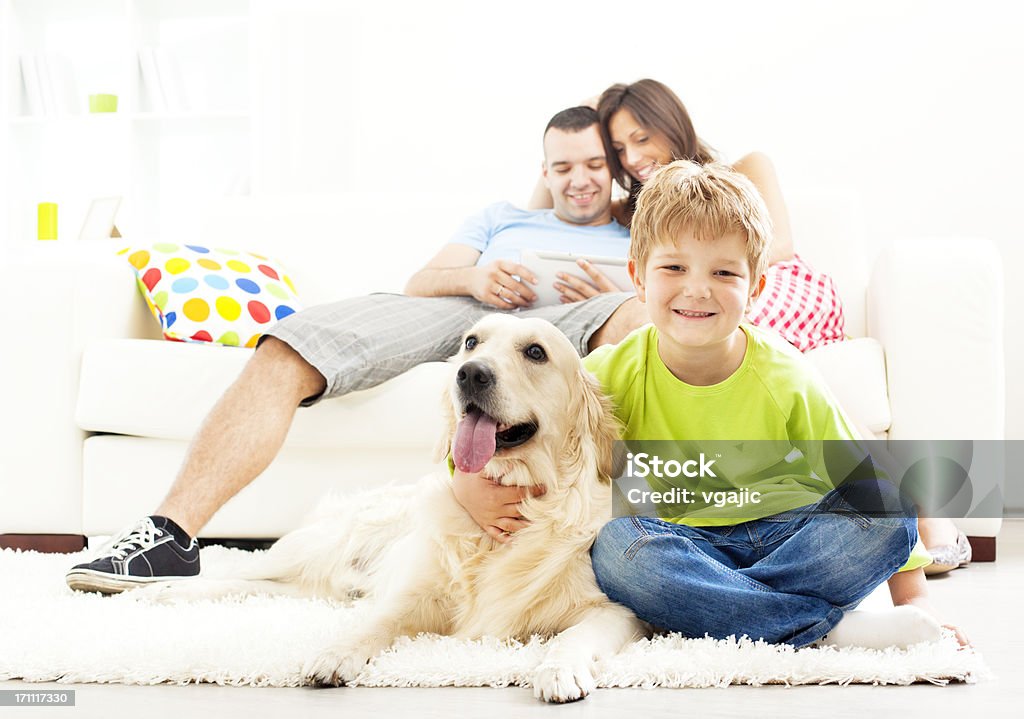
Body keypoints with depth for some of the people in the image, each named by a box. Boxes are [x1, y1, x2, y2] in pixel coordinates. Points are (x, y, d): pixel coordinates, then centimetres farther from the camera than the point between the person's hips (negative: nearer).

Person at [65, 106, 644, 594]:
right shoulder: (502, 219, 38)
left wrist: (601, 288, -7)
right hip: (455, 310, 3)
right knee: (285, 354, -22)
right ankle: (172, 536, -31)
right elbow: (420, 285, 23)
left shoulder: (633, 243, 33)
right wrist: (471, 276, -1)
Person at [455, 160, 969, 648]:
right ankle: (829, 627, -28)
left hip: (781, 537, 0)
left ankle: (714, 609, -29)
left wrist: (915, 599, -8)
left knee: (890, 512, -24)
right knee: (615, 546, -34)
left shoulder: (787, 382, -10)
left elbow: (865, 487, -3)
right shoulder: (615, 373, -9)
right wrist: (468, 475, -23)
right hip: (678, 542, 0)